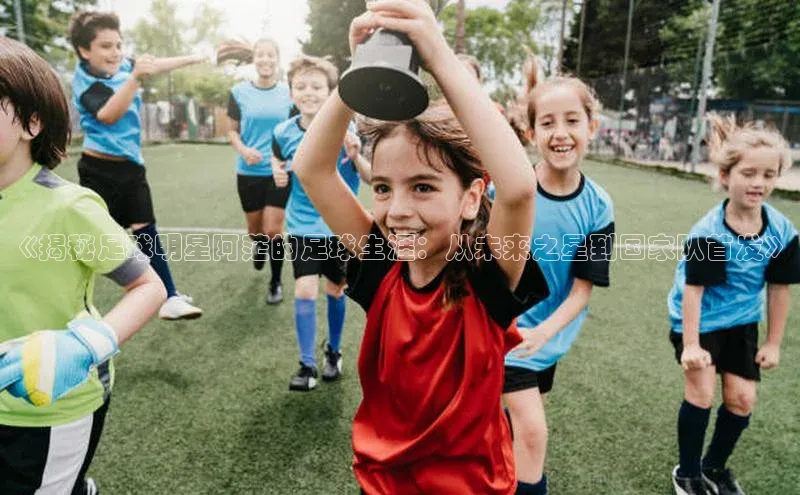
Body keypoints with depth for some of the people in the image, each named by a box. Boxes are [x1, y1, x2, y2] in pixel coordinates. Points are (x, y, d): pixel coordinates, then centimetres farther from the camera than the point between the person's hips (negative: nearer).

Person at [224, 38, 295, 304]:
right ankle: (259, 245, 51)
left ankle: (276, 282, 15)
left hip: (280, 172, -1)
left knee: (273, 230, -5)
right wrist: (243, 150, -15)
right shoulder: (240, 92, -1)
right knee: (255, 229, 13)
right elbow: (233, 130, 5)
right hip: (249, 172, 1)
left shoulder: (288, 92, 0)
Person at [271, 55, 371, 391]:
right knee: (305, 292, -6)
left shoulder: (346, 130, -13)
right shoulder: (284, 133, -6)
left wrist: (356, 157, -31)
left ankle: (333, 353, 34)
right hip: (302, 226, 1)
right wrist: (279, 174, -6)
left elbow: (371, 178, -12)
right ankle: (307, 365, 10)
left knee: (335, 290, 12)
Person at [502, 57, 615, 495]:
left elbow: (583, 287, -12)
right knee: (532, 430, -9)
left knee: (520, 420, 22)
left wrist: (544, 332, -26)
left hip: (549, 334, 4)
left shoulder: (598, 207, -13)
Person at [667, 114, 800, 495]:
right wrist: (691, 345, -23)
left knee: (742, 398, 7)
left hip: (741, 322, 5)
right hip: (698, 321, -5)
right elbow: (693, 290, -23)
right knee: (701, 393, -6)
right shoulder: (708, 233, -26)